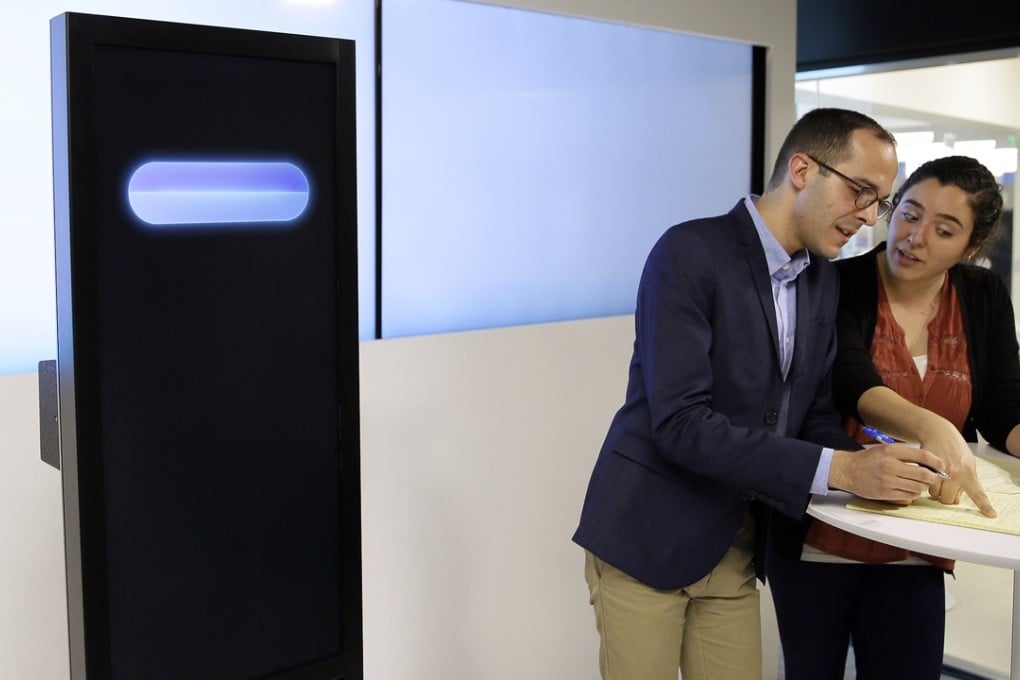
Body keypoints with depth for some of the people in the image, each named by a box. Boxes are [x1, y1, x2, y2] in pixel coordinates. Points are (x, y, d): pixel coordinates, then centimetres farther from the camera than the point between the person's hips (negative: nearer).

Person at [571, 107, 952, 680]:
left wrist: (873, 469, -12)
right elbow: (680, 423, -25)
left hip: (737, 543, 7)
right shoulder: (690, 253, -18)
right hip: (649, 536, -6)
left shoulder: (824, 279, 6)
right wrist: (839, 469, -27)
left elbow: (815, 414, 10)